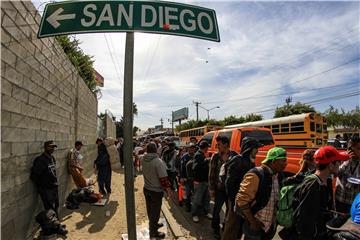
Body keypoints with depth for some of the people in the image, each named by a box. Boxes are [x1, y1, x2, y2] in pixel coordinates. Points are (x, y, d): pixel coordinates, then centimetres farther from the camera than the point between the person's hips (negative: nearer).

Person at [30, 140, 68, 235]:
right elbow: (34, 176, -17)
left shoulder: (52, 158, 7)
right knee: (51, 209, 1)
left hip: (54, 187, 8)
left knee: (55, 206, 17)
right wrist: (41, 186, -8)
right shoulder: (40, 160, -18)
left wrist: (55, 183, 10)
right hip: (46, 189, -8)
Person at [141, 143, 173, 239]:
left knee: (150, 209, 24)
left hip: (146, 189, 7)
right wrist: (168, 190, -14)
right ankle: (153, 232, 24)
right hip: (156, 191, -7)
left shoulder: (143, 159, -7)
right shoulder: (158, 162, -27)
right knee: (155, 211, 9)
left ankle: (153, 224, 45)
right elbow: (163, 178, -25)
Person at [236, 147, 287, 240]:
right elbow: (242, 200, -22)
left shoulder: (278, 176, 2)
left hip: (270, 226, 7)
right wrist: (252, 221, -18)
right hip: (255, 225, -7)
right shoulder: (256, 175, -22)